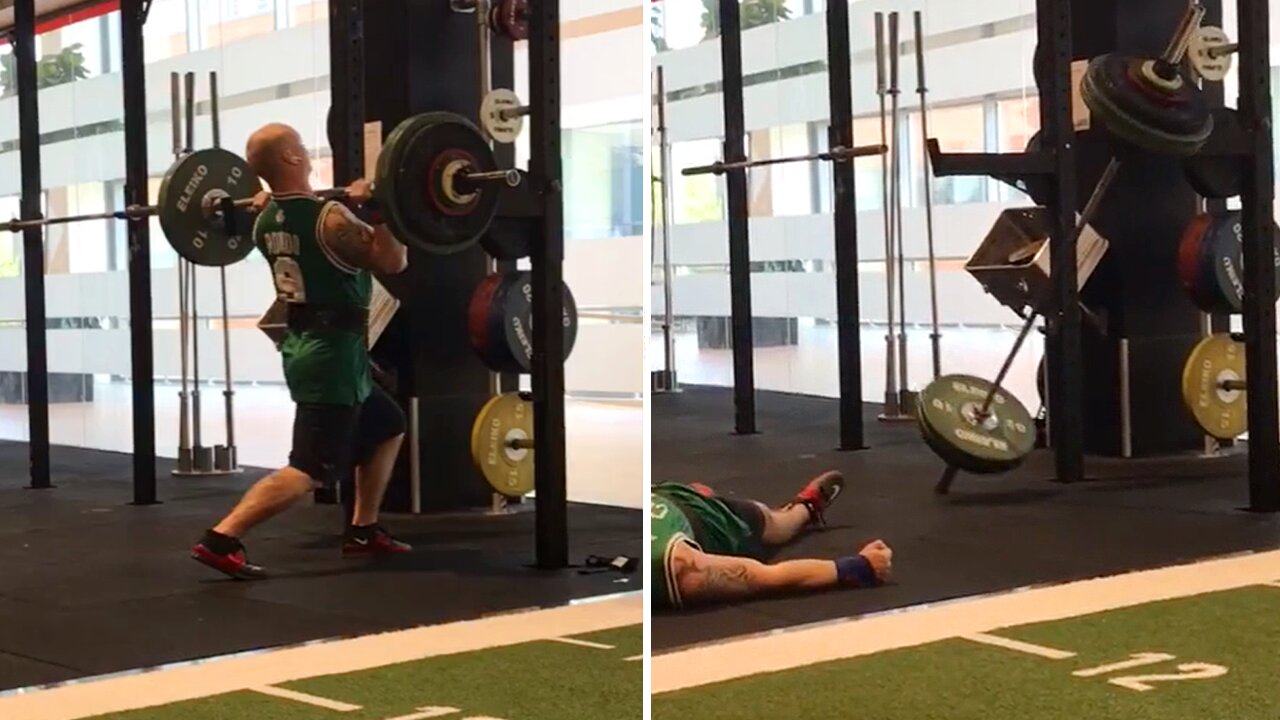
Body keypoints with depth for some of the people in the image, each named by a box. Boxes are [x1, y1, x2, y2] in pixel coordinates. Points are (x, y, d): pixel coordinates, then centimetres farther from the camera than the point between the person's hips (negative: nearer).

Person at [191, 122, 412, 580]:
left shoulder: (266, 221, 6)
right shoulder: (329, 217, -19)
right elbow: (393, 261, -21)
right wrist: (372, 207, -19)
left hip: (306, 347, 9)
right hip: (333, 354, -9)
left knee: (387, 427, 26)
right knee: (310, 471, -11)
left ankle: (363, 532, 26)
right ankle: (221, 540, -20)